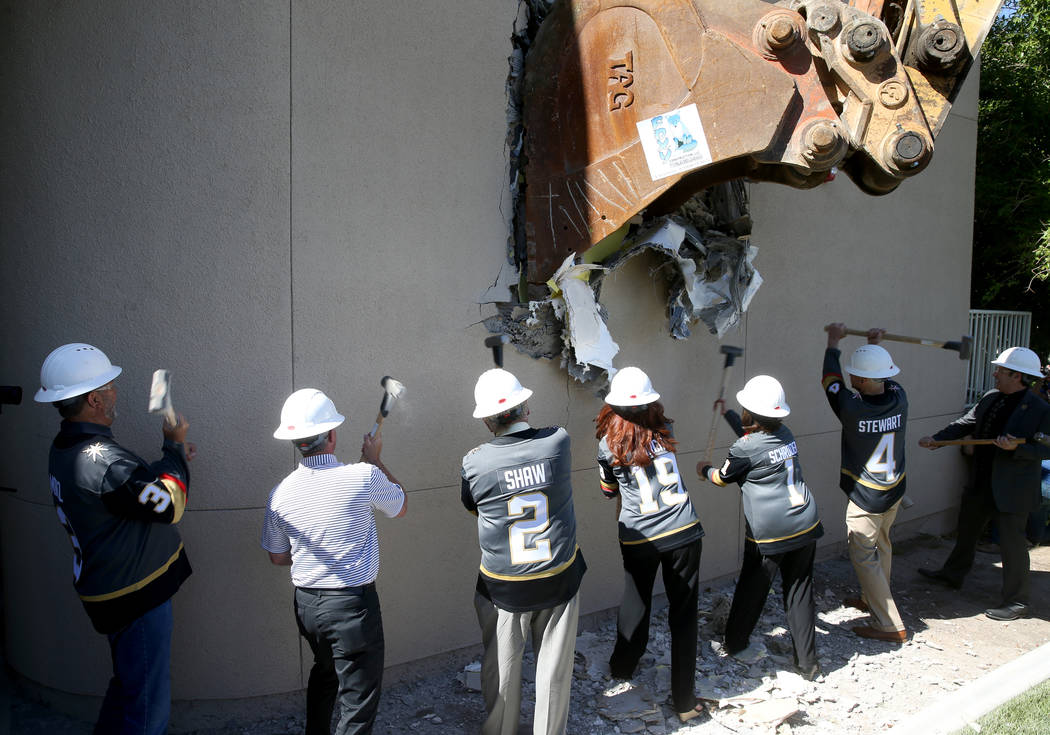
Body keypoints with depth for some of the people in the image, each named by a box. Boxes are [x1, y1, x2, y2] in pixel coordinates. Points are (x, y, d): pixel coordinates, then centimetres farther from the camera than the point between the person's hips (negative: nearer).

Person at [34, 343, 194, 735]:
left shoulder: (65, 448, 4)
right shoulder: (101, 459, -29)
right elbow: (169, 505, -23)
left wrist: (170, 459, 3)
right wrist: (174, 446, -12)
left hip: (113, 591, 10)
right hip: (137, 595, -10)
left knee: (128, 684, 27)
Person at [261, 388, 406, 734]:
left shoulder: (280, 494, -5)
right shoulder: (364, 477, -18)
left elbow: (278, 556, 9)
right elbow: (400, 507, 4)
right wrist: (375, 460, 12)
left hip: (306, 602, 6)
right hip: (353, 602, -6)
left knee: (325, 672, 31)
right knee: (359, 699, 6)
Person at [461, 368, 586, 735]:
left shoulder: (475, 462, -17)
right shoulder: (559, 442, -14)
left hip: (504, 587, -1)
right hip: (559, 577, 1)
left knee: (501, 670, 18)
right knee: (554, 669, 16)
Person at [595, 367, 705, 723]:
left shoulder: (608, 444, -2)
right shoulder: (664, 431, 3)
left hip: (638, 539, -1)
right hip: (683, 533, 1)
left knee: (635, 602, 20)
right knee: (683, 613, 8)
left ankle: (623, 665, 43)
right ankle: (684, 700, 16)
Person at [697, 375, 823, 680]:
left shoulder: (744, 449, -14)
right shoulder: (785, 434, 4)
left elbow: (722, 478, 5)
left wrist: (704, 470, 26)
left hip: (768, 534, -5)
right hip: (805, 526, 5)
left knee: (751, 589, 13)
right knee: (800, 591, 11)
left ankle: (734, 643, 32)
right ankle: (808, 661, 16)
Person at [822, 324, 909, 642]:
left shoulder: (852, 408, -27)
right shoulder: (899, 399, -13)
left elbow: (830, 379, -8)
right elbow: (884, 380, 13)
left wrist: (833, 342, 6)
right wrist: (874, 347, 18)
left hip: (865, 497, -7)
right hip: (894, 490, 7)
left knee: (863, 556, 3)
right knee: (881, 545, 24)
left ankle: (890, 625, 6)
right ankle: (873, 599, 43)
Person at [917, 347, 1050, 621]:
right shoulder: (990, 398, 3)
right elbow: (966, 424, 10)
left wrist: (1016, 448, -32)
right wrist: (937, 439, 0)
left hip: (1013, 490, -8)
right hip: (981, 484, 8)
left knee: (1011, 542, 2)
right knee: (966, 529, 24)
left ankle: (1017, 603, 18)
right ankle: (952, 574, 45)